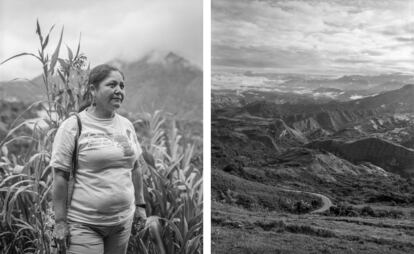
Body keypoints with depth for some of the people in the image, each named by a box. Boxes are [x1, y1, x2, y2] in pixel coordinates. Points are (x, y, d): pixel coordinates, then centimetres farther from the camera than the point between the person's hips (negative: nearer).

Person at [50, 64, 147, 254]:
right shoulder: (73, 126, -9)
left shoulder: (126, 125, 7)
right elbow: (60, 176, -10)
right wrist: (60, 222, -12)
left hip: (123, 221, 5)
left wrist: (140, 204, 14)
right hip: (84, 224, -5)